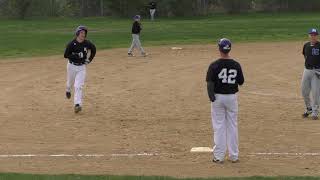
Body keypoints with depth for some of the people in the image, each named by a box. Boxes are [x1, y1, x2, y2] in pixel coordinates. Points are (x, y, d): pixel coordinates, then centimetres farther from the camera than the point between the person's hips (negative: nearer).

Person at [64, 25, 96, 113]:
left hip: (81, 67, 0)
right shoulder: (72, 44, -17)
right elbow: (66, 55, -18)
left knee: (78, 86, -10)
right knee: (70, 83, 21)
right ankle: (68, 90, 57)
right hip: (71, 66, 0)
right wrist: (76, 55, -29)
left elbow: (94, 50, 11)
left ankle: (77, 104, -14)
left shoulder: (87, 44, -9)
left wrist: (89, 59, 2)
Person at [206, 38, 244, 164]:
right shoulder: (236, 65, -4)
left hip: (218, 97, -2)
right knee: (232, 126, 10)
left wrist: (211, 97, -7)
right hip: (232, 97, 2)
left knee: (219, 126, 4)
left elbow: (210, 83, -15)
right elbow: (241, 82, 5)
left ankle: (219, 156, 5)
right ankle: (234, 156, 14)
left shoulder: (214, 65, -12)